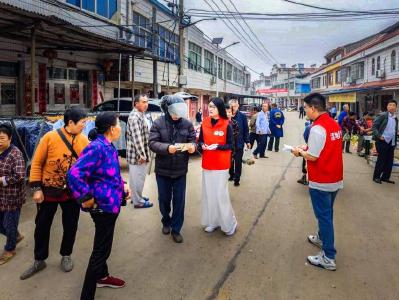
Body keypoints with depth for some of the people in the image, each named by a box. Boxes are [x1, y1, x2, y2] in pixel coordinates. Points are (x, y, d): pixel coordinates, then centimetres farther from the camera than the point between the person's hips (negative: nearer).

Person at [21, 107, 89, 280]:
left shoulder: (84, 140, -5)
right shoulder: (50, 137, -13)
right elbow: (37, 163, -7)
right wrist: (37, 188, -9)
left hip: (72, 192, 2)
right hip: (49, 191, -1)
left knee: (70, 226, 13)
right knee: (42, 226, 12)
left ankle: (66, 256, 36)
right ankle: (39, 261, 32)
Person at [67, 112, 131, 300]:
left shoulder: (108, 146, 6)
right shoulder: (97, 147, -25)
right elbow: (74, 174, -33)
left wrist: (122, 186, 6)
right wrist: (87, 198, -26)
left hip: (111, 203, 10)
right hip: (103, 206, -10)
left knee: (103, 245, 27)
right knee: (101, 250, 1)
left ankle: (102, 276, 49)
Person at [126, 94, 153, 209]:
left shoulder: (140, 115, 14)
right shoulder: (135, 117, -19)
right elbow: (137, 138, -24)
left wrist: (143, 154, 22)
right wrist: (142, 155, -22)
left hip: (138, 153, 10)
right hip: (137, 154, -10)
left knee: (135, 177, 20)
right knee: (138, 177, 0)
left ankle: (136, 197, 33)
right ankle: (138, 201, 12)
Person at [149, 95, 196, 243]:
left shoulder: (188, 124, -3)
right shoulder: (158, 123, -8)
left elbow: (193, 141, -1)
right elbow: (152, 143, -13)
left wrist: (192, 147, -24)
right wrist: (167, 148, -30)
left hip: (180, 170, 1)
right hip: (162, 169, 0)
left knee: (179, 200, 7)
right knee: (164, 198, 16)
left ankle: (176, 229, 24)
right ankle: (166, 222, 41)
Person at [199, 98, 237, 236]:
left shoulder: (227, 125, -9)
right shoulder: (204, 123, 3)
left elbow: (230, 145, -6)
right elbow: (200, 140, 11)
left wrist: (217, 146, -21)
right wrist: (202, 145, -11)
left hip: (221, 165, -4)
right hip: (207, 164, 4)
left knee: (221, 194, -1)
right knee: (209, 193, 11)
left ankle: (229, 223, 17)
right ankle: (213, 221, 26)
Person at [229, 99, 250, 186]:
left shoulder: (242, 116, -6)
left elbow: (246, 130, -2)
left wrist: (247, 141, -1)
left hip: (239, 143, -1)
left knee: (238, 161, 4)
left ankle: (237, 178, 15)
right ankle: (232, 175, 33)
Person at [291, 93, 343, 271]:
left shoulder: (317, 128, -22)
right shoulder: (334, 124, 5)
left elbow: (312, 157, -21)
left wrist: (300, 152, -3)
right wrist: (307, 148, 9)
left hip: (321, 181, -8)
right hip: (335, 179, 9)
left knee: (324, 216, 2)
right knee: (327, 214, 24)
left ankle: (328, 258, 11)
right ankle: (322, 238, 44)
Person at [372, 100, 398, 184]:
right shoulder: (382, 115, -7)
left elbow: (395, 130, 20)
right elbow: (374, 126, -10)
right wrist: (379, 136, -18)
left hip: (391, 142, 7)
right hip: (382, 141, -7)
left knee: (390, 160, 9)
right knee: (381, 160, -2)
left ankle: (385, 177, 20)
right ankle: (376, 177, 10)